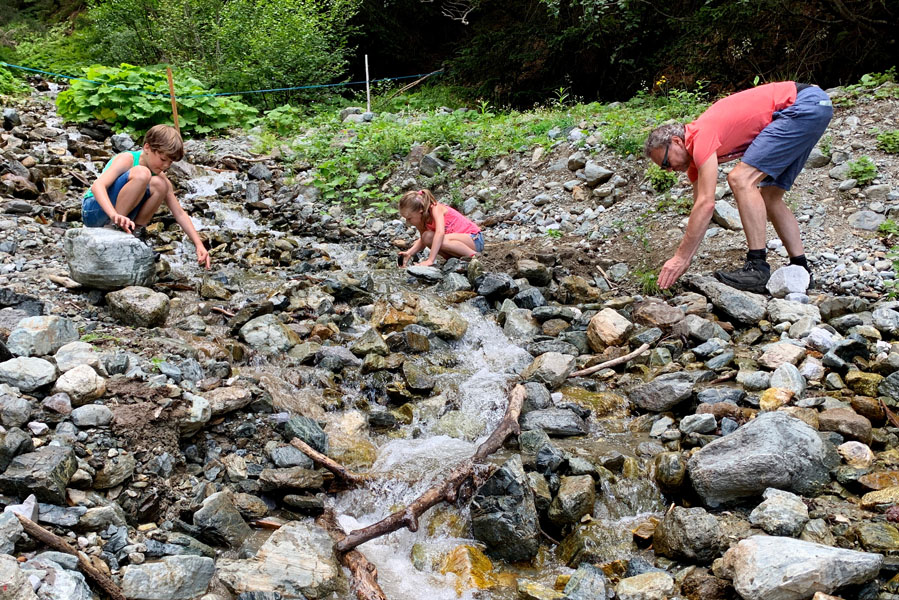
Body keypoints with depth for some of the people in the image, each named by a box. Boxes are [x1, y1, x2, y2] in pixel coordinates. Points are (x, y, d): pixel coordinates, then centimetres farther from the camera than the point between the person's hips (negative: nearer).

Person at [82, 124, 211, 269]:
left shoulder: (160, 177, 0)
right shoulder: (127, 159, -17)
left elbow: (179, 213, 0)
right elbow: (97, 186, -32)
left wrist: (199, 244, -12)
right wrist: (114, 215, -50)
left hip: (121, 215, 6)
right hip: (94, 210, -6)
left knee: (159, 185, -17)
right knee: (141, 174, -28)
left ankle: (136, 232, -5)